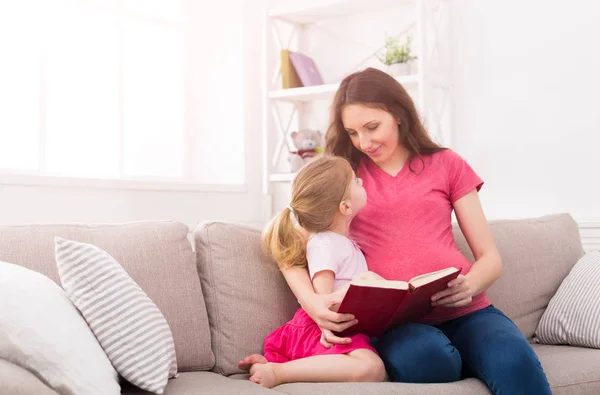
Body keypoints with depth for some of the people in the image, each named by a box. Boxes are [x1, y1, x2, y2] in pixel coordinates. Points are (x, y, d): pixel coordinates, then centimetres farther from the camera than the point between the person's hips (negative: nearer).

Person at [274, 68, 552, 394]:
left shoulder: (446, 164, 16)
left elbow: (490, 257, 13)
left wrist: (470, 285, -11)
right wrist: (312, 302, -16)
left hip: (463, 312, 0)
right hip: (391, 319, 0)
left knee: (516, 362, -34)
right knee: (427, 357, -36)